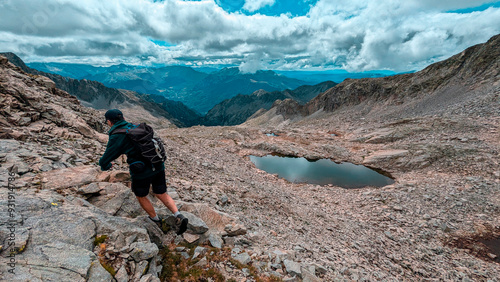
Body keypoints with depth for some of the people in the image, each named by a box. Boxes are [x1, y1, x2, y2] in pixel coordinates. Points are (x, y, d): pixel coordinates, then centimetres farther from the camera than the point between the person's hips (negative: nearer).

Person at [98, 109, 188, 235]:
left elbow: (106, 158, 1)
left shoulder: (116, 136, -7)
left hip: (142, 172, -6)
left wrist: (104, 165, 25)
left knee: (141, 196, 22)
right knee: (161, 194, 19)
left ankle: (156, 220, 37)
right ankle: (179, 217, 5)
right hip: (158, 166, 6)